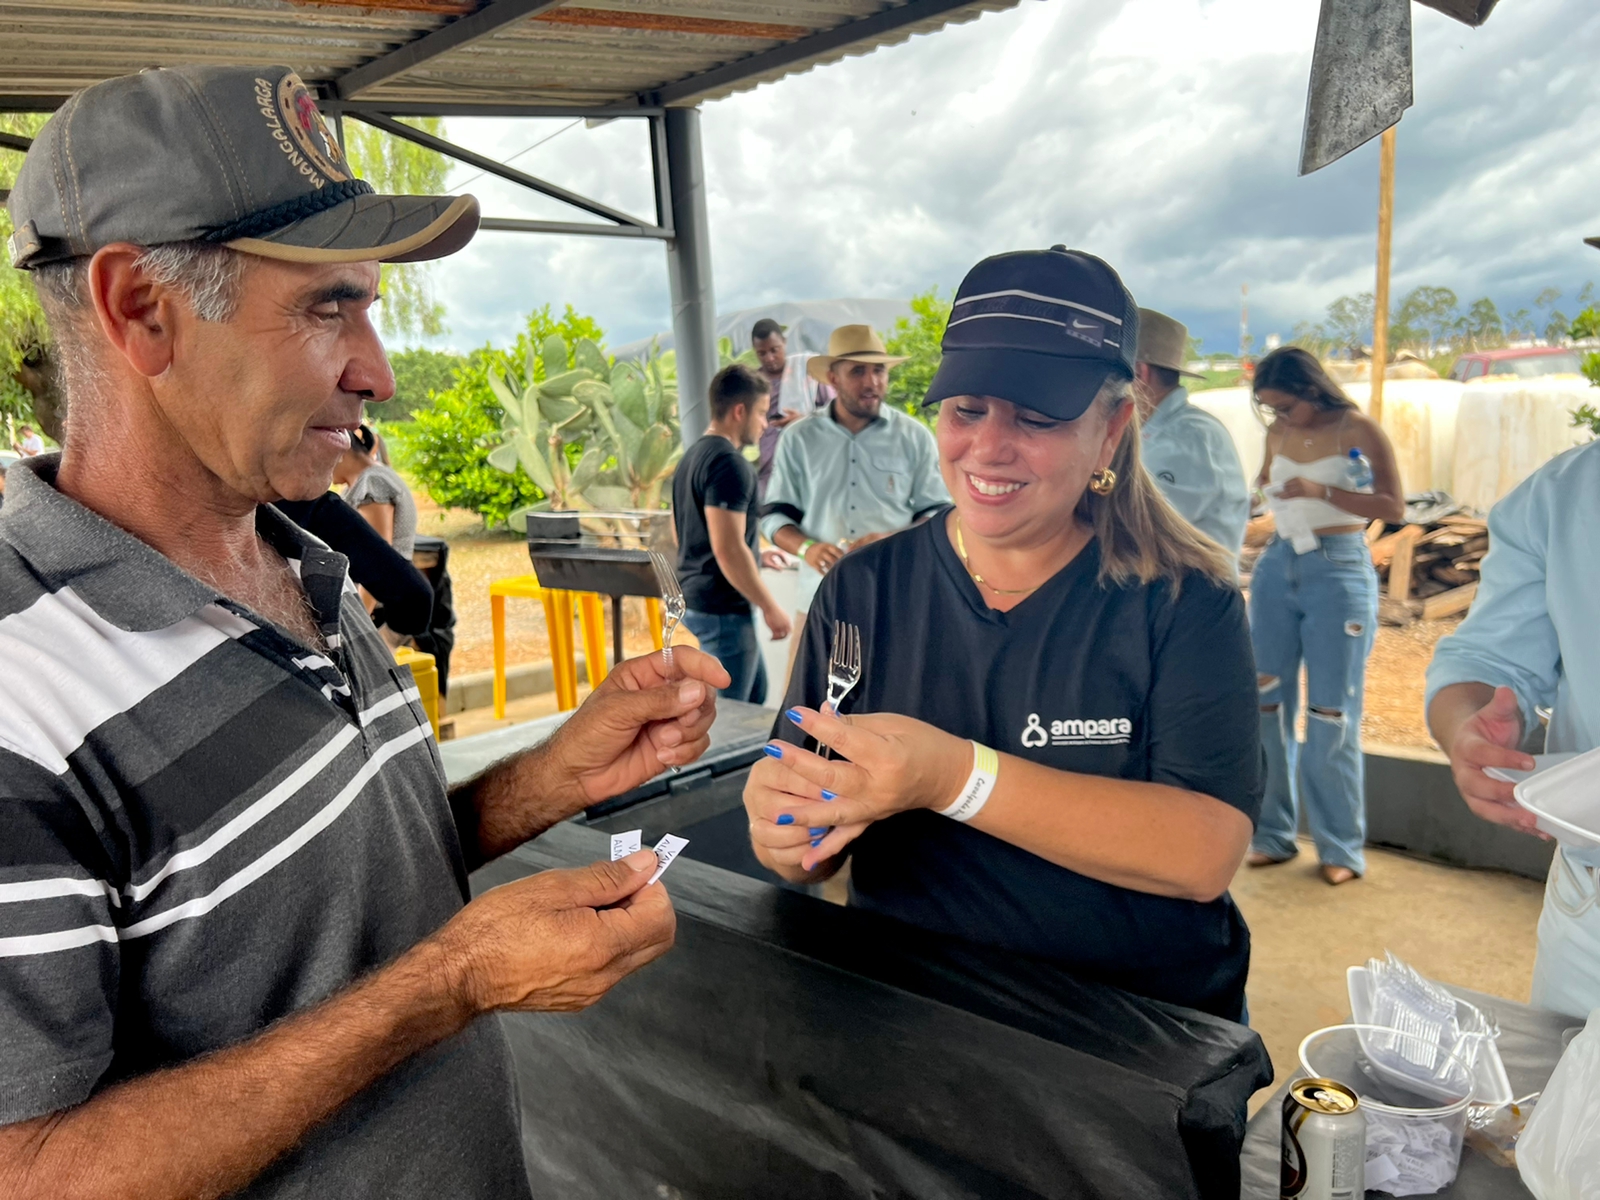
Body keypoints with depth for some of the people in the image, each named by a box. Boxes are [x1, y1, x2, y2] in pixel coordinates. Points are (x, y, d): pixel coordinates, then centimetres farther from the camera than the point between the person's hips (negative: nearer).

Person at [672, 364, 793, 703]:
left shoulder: (693, 456, 13)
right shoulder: (729, 464, -18)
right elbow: (727, 549, -25)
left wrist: (754, 551, 27)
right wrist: (771, 608, -18)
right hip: (722, 607, -10)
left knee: (755, 696, 20)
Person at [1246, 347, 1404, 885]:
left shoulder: (1359, 430, -7)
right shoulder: (1277, 433, 8)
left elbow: (1394, 506, -11)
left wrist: (1322, 492, -21)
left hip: (1339, 572, -5)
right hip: (1277, 567, 5)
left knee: (1331, 714, -2)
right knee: (1267, 704, 4)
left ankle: (1341, 847, 12)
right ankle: (1272, 833, 17)